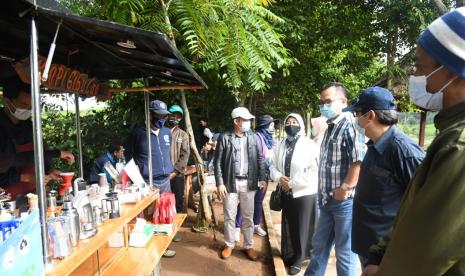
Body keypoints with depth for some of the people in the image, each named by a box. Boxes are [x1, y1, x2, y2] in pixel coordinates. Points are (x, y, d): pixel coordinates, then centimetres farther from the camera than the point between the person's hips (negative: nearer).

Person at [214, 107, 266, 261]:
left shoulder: (254, 138, 3)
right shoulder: (225, 138, -4)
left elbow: (260, 159, 8)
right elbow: (218, 162, -3)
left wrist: (262, 178, -3)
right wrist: (220, 183, -9)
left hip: (248, 183, 2)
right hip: (230, 182, -2)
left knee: (248, 216, 12)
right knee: (229, 216, 9)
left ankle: (249, 246, 26)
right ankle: (229, 245, 27)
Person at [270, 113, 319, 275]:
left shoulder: (310, 145, -10)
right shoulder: (280, 146, 9)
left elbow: (314, 172, -17)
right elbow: (273, 166, 10)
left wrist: (291, 183, -17)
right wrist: (279, 177, -12)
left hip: (305, 194, -5)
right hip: (286, 193, 5)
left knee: (302, 228, 7)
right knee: (288, 227, 16)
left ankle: (297, 260, 25)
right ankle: (289, 255, 35)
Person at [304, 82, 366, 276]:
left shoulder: (350, 125, -16)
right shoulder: (330, 127, 13)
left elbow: (360, 162, -26)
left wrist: (344, 189, -20)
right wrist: (323, 193, 14)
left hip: (344, 201, -8)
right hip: (327, 200, 9)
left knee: (344, 251, 9)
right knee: (319, 245, 21)